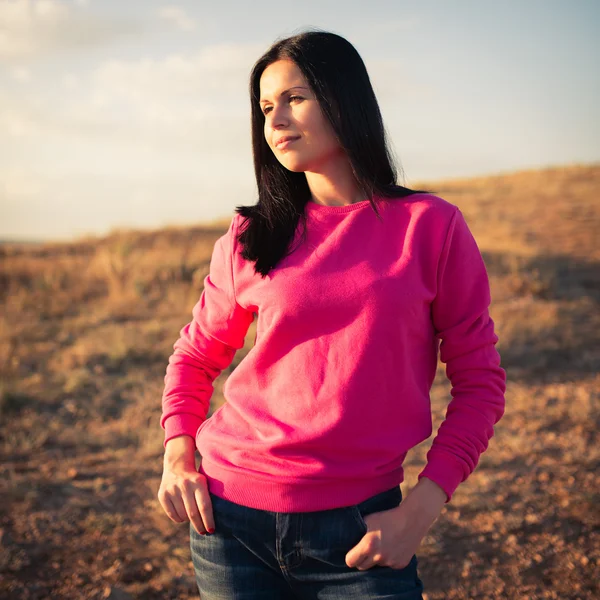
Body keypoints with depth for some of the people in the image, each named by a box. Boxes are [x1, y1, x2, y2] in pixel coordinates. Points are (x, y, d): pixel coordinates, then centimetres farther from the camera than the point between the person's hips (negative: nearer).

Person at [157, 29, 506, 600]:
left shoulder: (431, 226, -3)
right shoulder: (250, 238, 1)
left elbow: (479, 382, -1)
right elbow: (195, 355, 14)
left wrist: (420, 510, -9)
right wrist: (177, 455, -1)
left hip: (358, 529, -1)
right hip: (230, 515, 2)